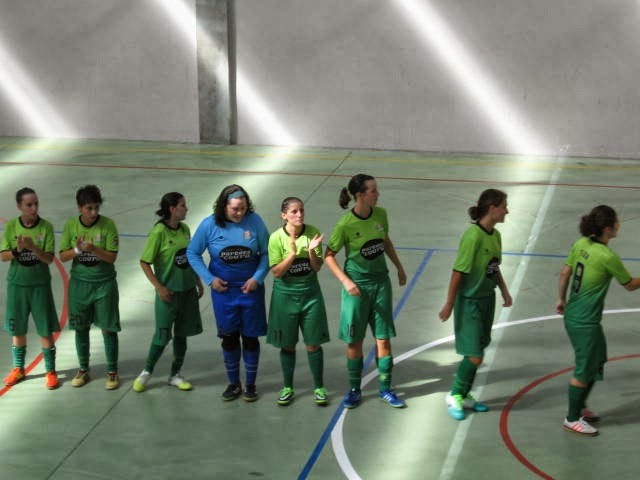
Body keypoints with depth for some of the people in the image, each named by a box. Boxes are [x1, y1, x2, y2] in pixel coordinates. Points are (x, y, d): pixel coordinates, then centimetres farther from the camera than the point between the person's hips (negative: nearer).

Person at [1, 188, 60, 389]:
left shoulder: (46, 227, -9)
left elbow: (49, 258, -12)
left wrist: (32, 247, -28)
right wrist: (17, 250, -23)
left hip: (40, 284, -2)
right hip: (17, 284, 2)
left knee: (46, 330, 2)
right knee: (17, 329, 13)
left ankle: (50, 371, 14)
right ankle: (18, 368, 29)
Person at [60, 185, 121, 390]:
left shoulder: (107, 225, -10)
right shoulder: (71, 225, -3)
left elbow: (112, 257, -13)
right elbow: (63, 256, -1)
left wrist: (93, 249, -29)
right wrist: (77, 250, -20)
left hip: (104, 283, -2)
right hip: (79, 282, 2)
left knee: (108, 328, 1)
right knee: (81, 327, 10)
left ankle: (112, 372, 13)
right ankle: (83, 370, 25)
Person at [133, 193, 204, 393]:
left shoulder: (184, 229, 4)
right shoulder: (159, 232, -16)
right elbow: (144, 262, -13)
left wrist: (198, 282, 15)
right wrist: (159, 287, -16)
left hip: (188, 290, 6)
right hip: (169, 291, -6)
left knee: (181, 334, 12)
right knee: (162, 335, 2)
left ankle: (175, 375, 25)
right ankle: (146, 372, 22)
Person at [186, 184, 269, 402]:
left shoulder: (255, 221, -9)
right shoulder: (209, 225, -9)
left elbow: (266, 253, -1)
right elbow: (192, 253, 2)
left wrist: (257, 278, -12)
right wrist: (210, 279, -5)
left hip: (251, 288, 0)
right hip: (223, 289, 1)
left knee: (250, 337, 6)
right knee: (229, 337, 9)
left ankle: (250, 384, 23)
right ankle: (234, 383, 26)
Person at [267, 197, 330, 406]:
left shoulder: (313, 233, -6)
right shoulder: (277, 237, -11)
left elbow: (317, 267, -4)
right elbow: (276, 272, -12)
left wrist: (311, 251, -22)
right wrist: (293, 254, -25)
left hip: (310, 294, 1)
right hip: (285, 295, -1)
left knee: (313, 343, 5)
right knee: (288, 345, 9)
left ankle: (319, 388, 20)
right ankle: (288, 388, 25)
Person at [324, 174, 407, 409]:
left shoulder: (380, 214, -3)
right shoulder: (345, 224, -18)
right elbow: (329, 255, -9)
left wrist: (399, 267, 21)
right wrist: (346, 281, -18)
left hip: (380, 281, 4)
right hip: (356, 285, -4)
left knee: (383, 338, 6)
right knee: (354, 341, 6)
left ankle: (385, 389, 19)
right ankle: (354, 390, 22)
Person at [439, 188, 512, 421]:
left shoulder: (495, 235, 4)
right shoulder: (473, 236, -22)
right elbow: (458, 272, -19)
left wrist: (505, 291, 10)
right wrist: (449, 305, -16)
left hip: (487, 299, 8)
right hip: (469, 301, -8)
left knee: (477, 352, 15)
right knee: (474, 356, -5)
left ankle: (465, 395, 30)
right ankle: (454, 396, 16)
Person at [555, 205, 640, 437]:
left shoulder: (581, 244, -2)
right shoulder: (607, 257, -22)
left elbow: (564, 273, 8)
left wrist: (561, 299, 21)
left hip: (572, 314, 9)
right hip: (585, 322, -9)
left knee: (597, 362, 25)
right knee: (584, 371, 7)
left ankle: (580, 407, 39)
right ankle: (572, 419, 21)